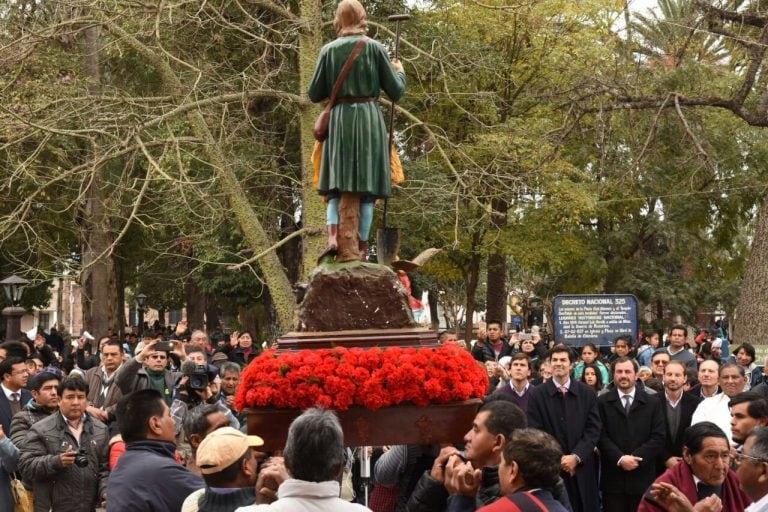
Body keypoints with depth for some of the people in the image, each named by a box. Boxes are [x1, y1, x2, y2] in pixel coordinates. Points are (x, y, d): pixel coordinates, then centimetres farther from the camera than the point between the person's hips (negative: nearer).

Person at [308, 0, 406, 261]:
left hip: (339, 119, 1)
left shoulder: (329, 50, 3)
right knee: (367, 184, 3)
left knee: (337, 181, 8)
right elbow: (395, 91, 1)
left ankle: (333, 234, -13)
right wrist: (400, 72, 22)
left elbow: (314, 94, 5)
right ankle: (361, 246, 2)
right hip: (369, 117, -1)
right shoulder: (375, 48, -1)